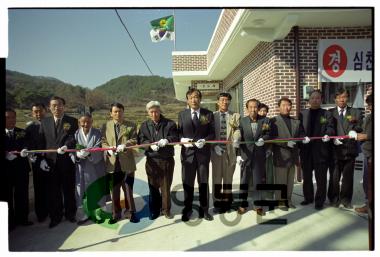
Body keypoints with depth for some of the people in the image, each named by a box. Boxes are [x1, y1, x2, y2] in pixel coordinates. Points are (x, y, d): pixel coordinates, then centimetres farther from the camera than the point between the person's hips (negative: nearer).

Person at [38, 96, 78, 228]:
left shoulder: (72, 121, 1)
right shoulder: (44, 122, 10)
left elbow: (73, 138, -11)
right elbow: (41, 142, 7)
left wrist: (66, 146, -31)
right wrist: (42, 159, -2)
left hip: (67, 161, -2)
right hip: (50, 162, 2)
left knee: (69, 189, 9)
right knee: (53, 191, 9)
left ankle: (70, 214, 26)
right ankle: (55, 216, 24)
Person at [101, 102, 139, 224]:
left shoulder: (131, 125, 4)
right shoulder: (105, 126, 9)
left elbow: (134, 140, -4)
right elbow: (103, 141, 5)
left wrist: (125, 145, -23)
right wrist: (108, 149, -15)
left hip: (127, 162, -1)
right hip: (112, 163, 2)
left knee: (128, 189, 7)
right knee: (114, 190, 12)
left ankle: (130, 212, 23)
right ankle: (116, 214, 26)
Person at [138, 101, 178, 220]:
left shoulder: (170, 124, 1)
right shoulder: (144, 125, 6)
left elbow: (175, 138, -5)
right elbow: (141, 140, -2)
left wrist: (167, 140, -26)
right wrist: (150, 145, -22)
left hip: (167, 160, -1)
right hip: (152, 160, 1)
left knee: (166, 186, 7)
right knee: (153, 186, 9)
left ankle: (166, 209, 25)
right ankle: (154, 210, 25)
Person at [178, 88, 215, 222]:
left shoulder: (208, 114, 4)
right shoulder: (182, 114, 7)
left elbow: (212, 133, 1)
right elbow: (178, 132, 5)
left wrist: (204, 140, -17)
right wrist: (182, 140, -15)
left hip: (203, 152, 0)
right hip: (187, 152, 1)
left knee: (203, 182, 10)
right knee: (187, 183, 8)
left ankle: (204, 210, 25)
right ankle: (187, 209, 24)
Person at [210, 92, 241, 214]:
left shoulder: (235, 116, 7)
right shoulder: (212, 115, 6)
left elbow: (237, 130, -6)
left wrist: (236, 140, -27)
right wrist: (214, 146, -14)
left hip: (230, 150, 1)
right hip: (216, 150, 0)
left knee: (228, 177, 10)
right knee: (217, 177, 4)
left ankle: (226, 202, 23)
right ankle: (217, 203, 16)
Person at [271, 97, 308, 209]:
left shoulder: (296, 122, 14)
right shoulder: (274, 121, -4)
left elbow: (301, 134, 6)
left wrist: (304, 138, -17)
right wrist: (286, 143, -21)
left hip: (292, 156, 5)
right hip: (280, 156, -5)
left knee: (290, 181, 15)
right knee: (280, 181, 4)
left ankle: (288, 200, 27)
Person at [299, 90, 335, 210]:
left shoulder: (327, 114, 5)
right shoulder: (302, 114, 10)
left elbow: (330, 127, -8)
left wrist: (328, 135, -27)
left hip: (321, 150, -2)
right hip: (306, 150, 2)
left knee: (321, 178, 4)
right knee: (307, 176, 13)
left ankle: (319, 201, 17)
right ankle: (308, 197, 28)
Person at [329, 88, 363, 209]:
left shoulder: (355, 112, 9)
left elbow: (359, 128, 1)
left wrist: (354, 131, -21)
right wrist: (333, 138, -16)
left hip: (350, 149, 1)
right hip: (335, 149, -1)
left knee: (348, 176, 9)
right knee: (334, 177, 5)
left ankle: (346, 200, 23)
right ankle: (335, 199, 19)